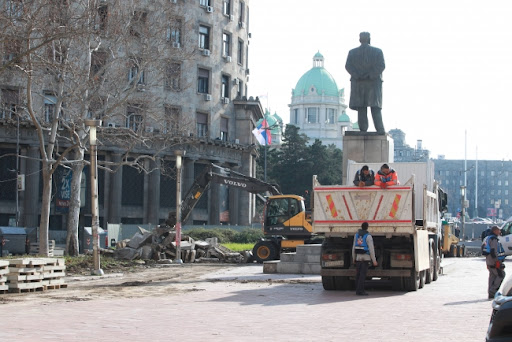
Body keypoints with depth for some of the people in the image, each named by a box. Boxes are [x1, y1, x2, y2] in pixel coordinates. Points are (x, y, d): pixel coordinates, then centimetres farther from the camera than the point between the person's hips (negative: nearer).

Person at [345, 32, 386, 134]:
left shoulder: (352, 52, 5)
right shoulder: (378, 51, 1)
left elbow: (348, 66, -5)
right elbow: (381, 65, -10)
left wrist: (358, 76, -9)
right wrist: (370, 75, -11)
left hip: (358, 83, 1)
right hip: (373, 83, -1)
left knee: (361, 108, 5)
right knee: (375, 106, -1)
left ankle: (363, 129, 0)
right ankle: (380, 129, -13)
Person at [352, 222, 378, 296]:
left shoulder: (356, 235, 6)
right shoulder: (368, 236, -12)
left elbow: (354, 247, 9)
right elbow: (371, 249, -14)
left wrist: (353, 258, 18)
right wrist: (374, 260, -10)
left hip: (358, 256, 6)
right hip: (365, 257, -6)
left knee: (358, 273, 10)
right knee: (363, 274, -6)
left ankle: (358, 290, 12)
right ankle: (360, 290, -10)